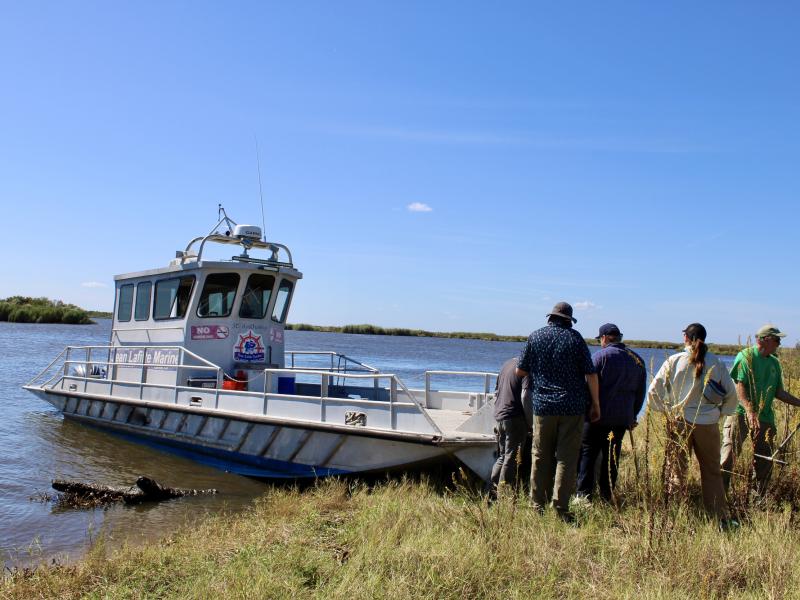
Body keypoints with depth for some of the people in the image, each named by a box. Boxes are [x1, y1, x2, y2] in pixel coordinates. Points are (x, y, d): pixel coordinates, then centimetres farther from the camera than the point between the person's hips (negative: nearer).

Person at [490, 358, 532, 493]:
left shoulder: (507, 363, 15)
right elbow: (525, 397, -19)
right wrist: (531, 422, -12)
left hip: (499, 417, 8)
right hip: (515, 418, -8)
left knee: (502, 456, 17)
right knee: (512, 458, 0)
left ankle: (494, 487, 16)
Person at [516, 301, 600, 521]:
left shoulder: (535, 337, 4)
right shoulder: (575, 338, -1)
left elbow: (520, 371, 6)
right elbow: (590, 375, -3)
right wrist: (595, 404, 6)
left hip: (543, 406, 2)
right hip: (572, 407, -2)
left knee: (541, 458, 10)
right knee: (567, 458, 1)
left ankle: (538, 505, 14)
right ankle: (561, 507, -3)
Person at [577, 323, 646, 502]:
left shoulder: (601, 356, -8)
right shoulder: (637, 360, 11)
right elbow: (640, 393, 16)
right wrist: (632, 416, 23)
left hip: (598, 415, -5)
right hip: (622, 418, 5)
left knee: (587, 454, 1)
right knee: (612, 457, 11)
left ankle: (584, 494, -3)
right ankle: (607, 496, 14)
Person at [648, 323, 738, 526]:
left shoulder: (674, 361, -5)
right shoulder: (716, 363, 0)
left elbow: (653, 392, -5)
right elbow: (731, 394, 4)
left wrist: (666, 410, 9)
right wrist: (720, 412, 18)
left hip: (679, 422, -1)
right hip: (709, 424, 1)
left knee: (676, 472, 6)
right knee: (712, 472, 13)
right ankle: (723, 518, 17)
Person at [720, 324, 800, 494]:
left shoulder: (774, 362, 13)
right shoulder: (745, 356, -7)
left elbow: (779, 392, 18)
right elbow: (739, 386, -17)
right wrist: (750, 411, -28)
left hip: (765, 416, 7)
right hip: (740, 414, -7)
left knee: (765, 460, 10)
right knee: (729, 454, -10)